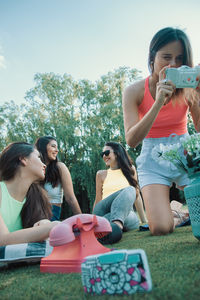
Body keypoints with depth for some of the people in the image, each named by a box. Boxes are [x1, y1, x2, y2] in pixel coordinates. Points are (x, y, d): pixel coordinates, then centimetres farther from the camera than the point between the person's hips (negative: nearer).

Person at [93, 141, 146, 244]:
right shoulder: (101, 174, 19)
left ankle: (116, 224, -56)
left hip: (128, 213, 0)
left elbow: (137, 195, 18)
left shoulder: (130, 169, 19)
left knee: (129, 191, -32)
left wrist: (144, 221, 16)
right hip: (104, 213, 0)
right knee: (128, 189, -28)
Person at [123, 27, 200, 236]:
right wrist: (158, 102, -29)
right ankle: (171, 212, 20)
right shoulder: (134, 91, -9)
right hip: (154, 158, -2)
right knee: (161, 229, -16)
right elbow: (131, 140, -19)